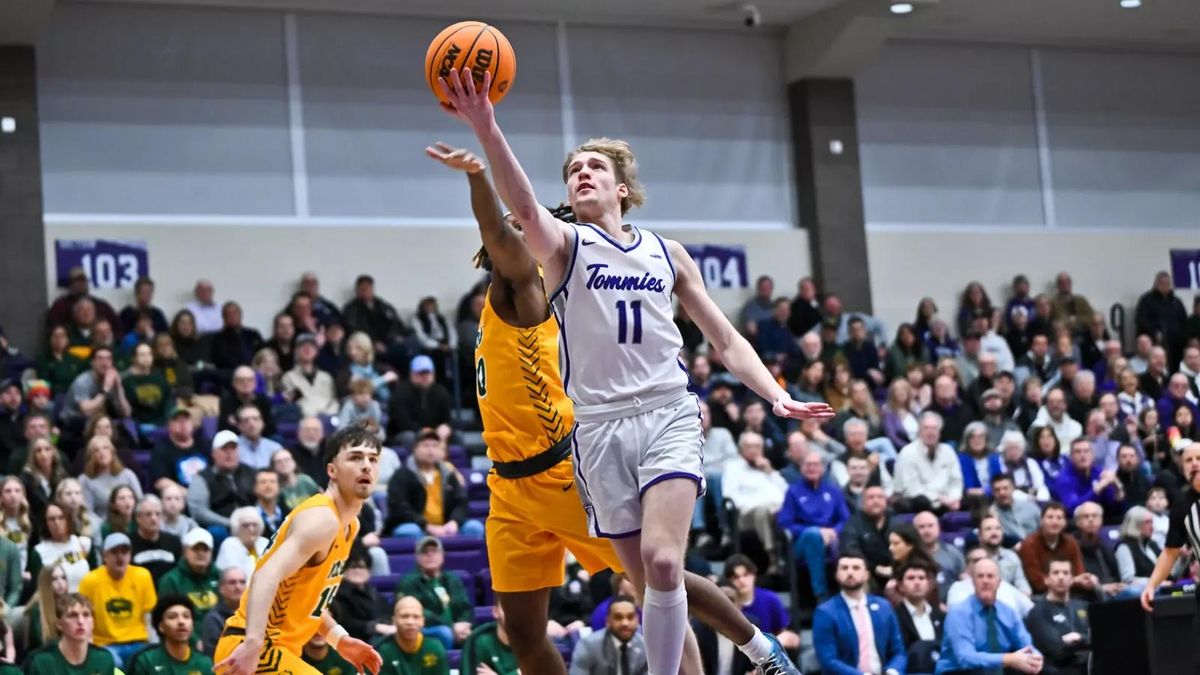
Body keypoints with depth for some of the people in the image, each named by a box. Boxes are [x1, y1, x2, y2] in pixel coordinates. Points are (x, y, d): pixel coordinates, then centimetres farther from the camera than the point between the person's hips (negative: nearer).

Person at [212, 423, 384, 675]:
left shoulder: (349, 525, 14)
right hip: (249, 649, -11)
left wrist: (339, 639, 18)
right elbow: (268, 576, -33)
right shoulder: (322, 518, -18)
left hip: (270, 647, 11)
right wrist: (253, 644, -44)